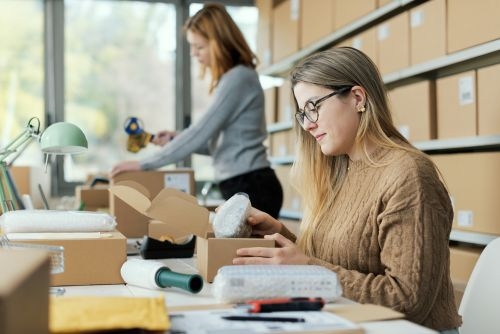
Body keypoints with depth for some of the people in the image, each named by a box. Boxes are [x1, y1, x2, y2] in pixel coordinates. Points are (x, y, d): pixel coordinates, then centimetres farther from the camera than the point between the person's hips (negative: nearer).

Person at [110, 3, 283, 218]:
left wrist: (143, 164, -13)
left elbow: (201, 132, -18)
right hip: (244, 189, 10)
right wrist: (175, 139, 7)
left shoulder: (239, 78, -14)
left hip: (252, 189, -10)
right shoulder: (232, 79, 18)